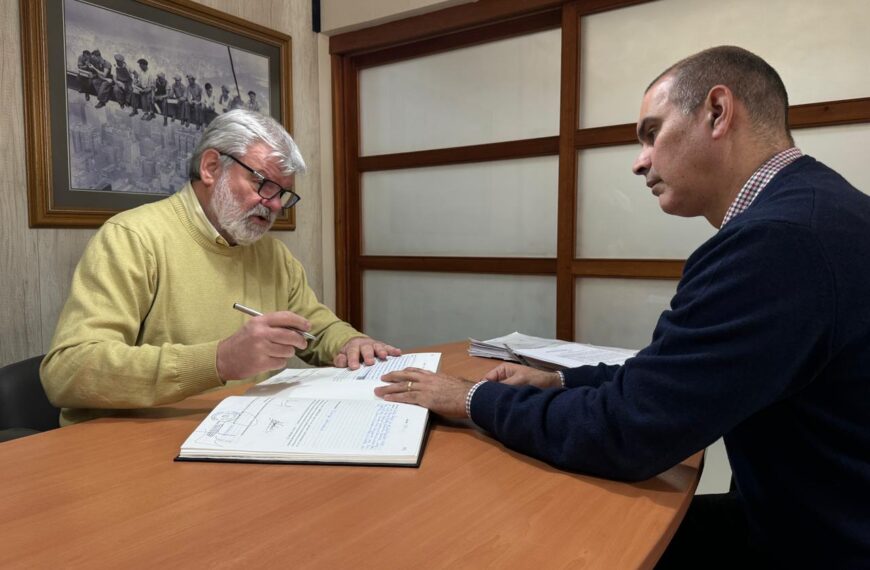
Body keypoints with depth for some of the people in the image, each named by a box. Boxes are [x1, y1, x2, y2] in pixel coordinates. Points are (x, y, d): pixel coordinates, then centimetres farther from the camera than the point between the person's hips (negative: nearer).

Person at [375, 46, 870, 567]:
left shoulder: (779, 236, -29)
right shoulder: (806, 210, 3)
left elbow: (623, 432, -27)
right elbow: (675, 376, 8)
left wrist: (475, 398, -13)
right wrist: (559, 381, 2)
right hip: (825, 519, 7)